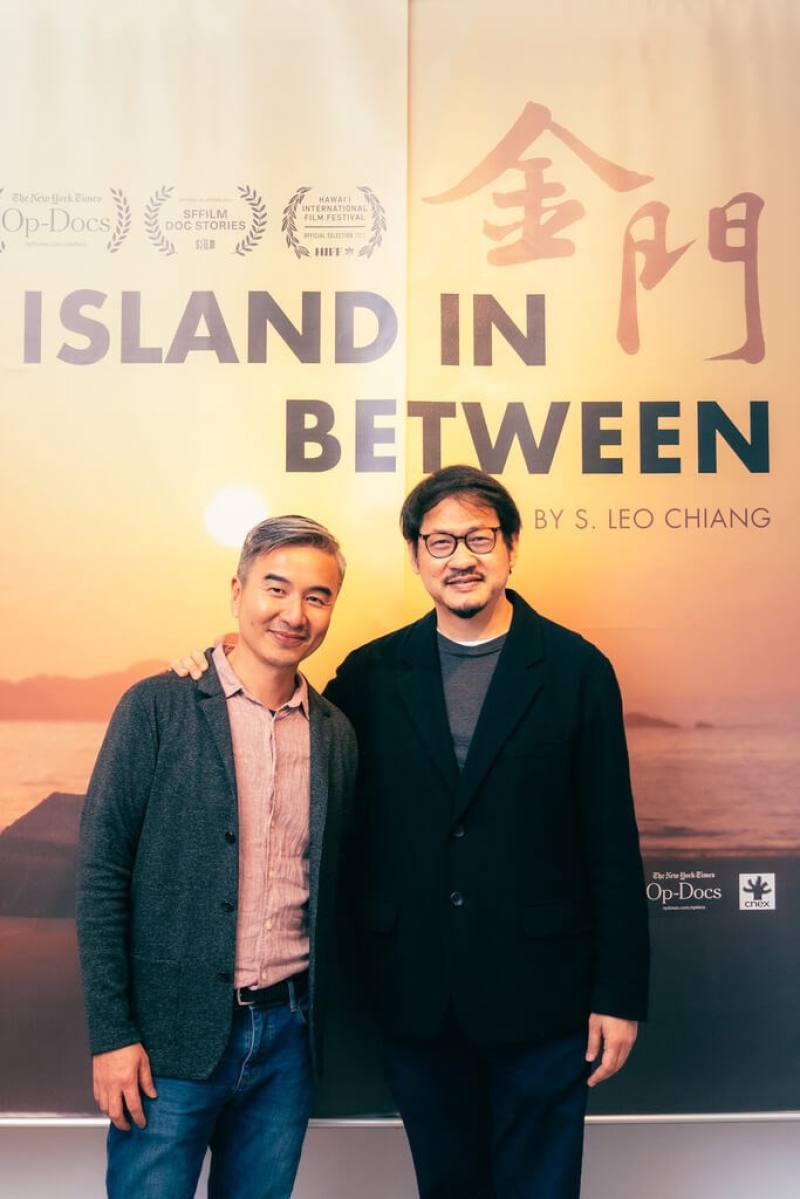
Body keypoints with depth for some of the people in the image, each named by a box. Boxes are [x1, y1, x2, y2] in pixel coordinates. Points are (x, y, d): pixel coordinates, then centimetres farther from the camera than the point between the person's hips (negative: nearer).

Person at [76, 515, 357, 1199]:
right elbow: (102, 876, -8)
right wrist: (111, 1034, -10)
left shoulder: (336, 734, 4)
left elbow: (327, 885, 10)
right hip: (173, 1038, -3)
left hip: (289, 1035, 4)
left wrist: (316, 1021, 8)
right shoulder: (157, 708, -8)